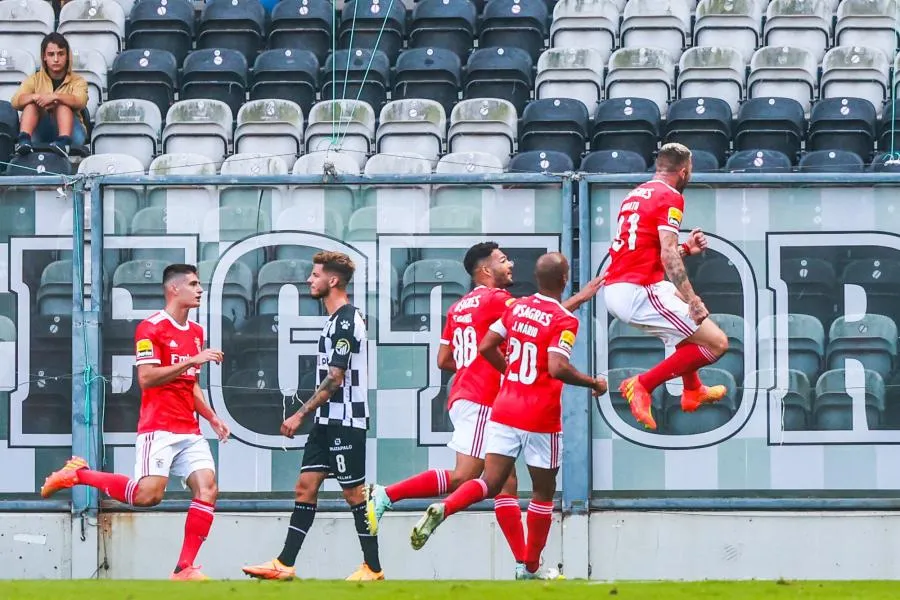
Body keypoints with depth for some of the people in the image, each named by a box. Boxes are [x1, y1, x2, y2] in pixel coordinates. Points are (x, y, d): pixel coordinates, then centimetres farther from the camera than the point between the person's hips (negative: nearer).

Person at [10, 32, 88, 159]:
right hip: (39, 134, 1)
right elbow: (15, 102, -6)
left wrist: (54, 97, -33)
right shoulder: (35, 80, 12)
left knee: (63, 104, -27)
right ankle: (24, 139, -43)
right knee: (32, 102, -21)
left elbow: (80, 101, -16)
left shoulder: (77, 81, 7)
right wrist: (36, 97, -26)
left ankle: (64, 142, -50)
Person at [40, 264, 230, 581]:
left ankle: (184, 568, -7)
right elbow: (146, 377, -17)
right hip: (158, 428, -7)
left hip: (190, 431, 7)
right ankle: (78, 474, 2)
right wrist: (192, 360, -20)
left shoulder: (195, 332, 17)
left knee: (207, 489, -9)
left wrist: (213, 419, 17)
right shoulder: (151, 328, -8)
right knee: (148, 494, -19)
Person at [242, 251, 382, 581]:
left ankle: (373, 567, 4)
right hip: (327, 421, 10)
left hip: (345, 422, -10)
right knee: (306, 486, 6)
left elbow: (335, 379, -20)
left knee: (354, 491, -3)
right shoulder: (336, 319, 15)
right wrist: (308, 415, 21)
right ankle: (285, 564, 5)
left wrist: (300, 415, -18)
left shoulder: (346, 321, -16)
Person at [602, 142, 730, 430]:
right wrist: (692, 299, -18)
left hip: (613, 289, 10)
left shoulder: (635, 195, 19)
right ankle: (642, 385, -9)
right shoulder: (670, 198, -7)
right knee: (717, 343, -7)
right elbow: (668, 256, -18)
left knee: (687, 314, 35)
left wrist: (686, 249, 25)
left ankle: (692, 390, 41)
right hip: (640, 291, -10)